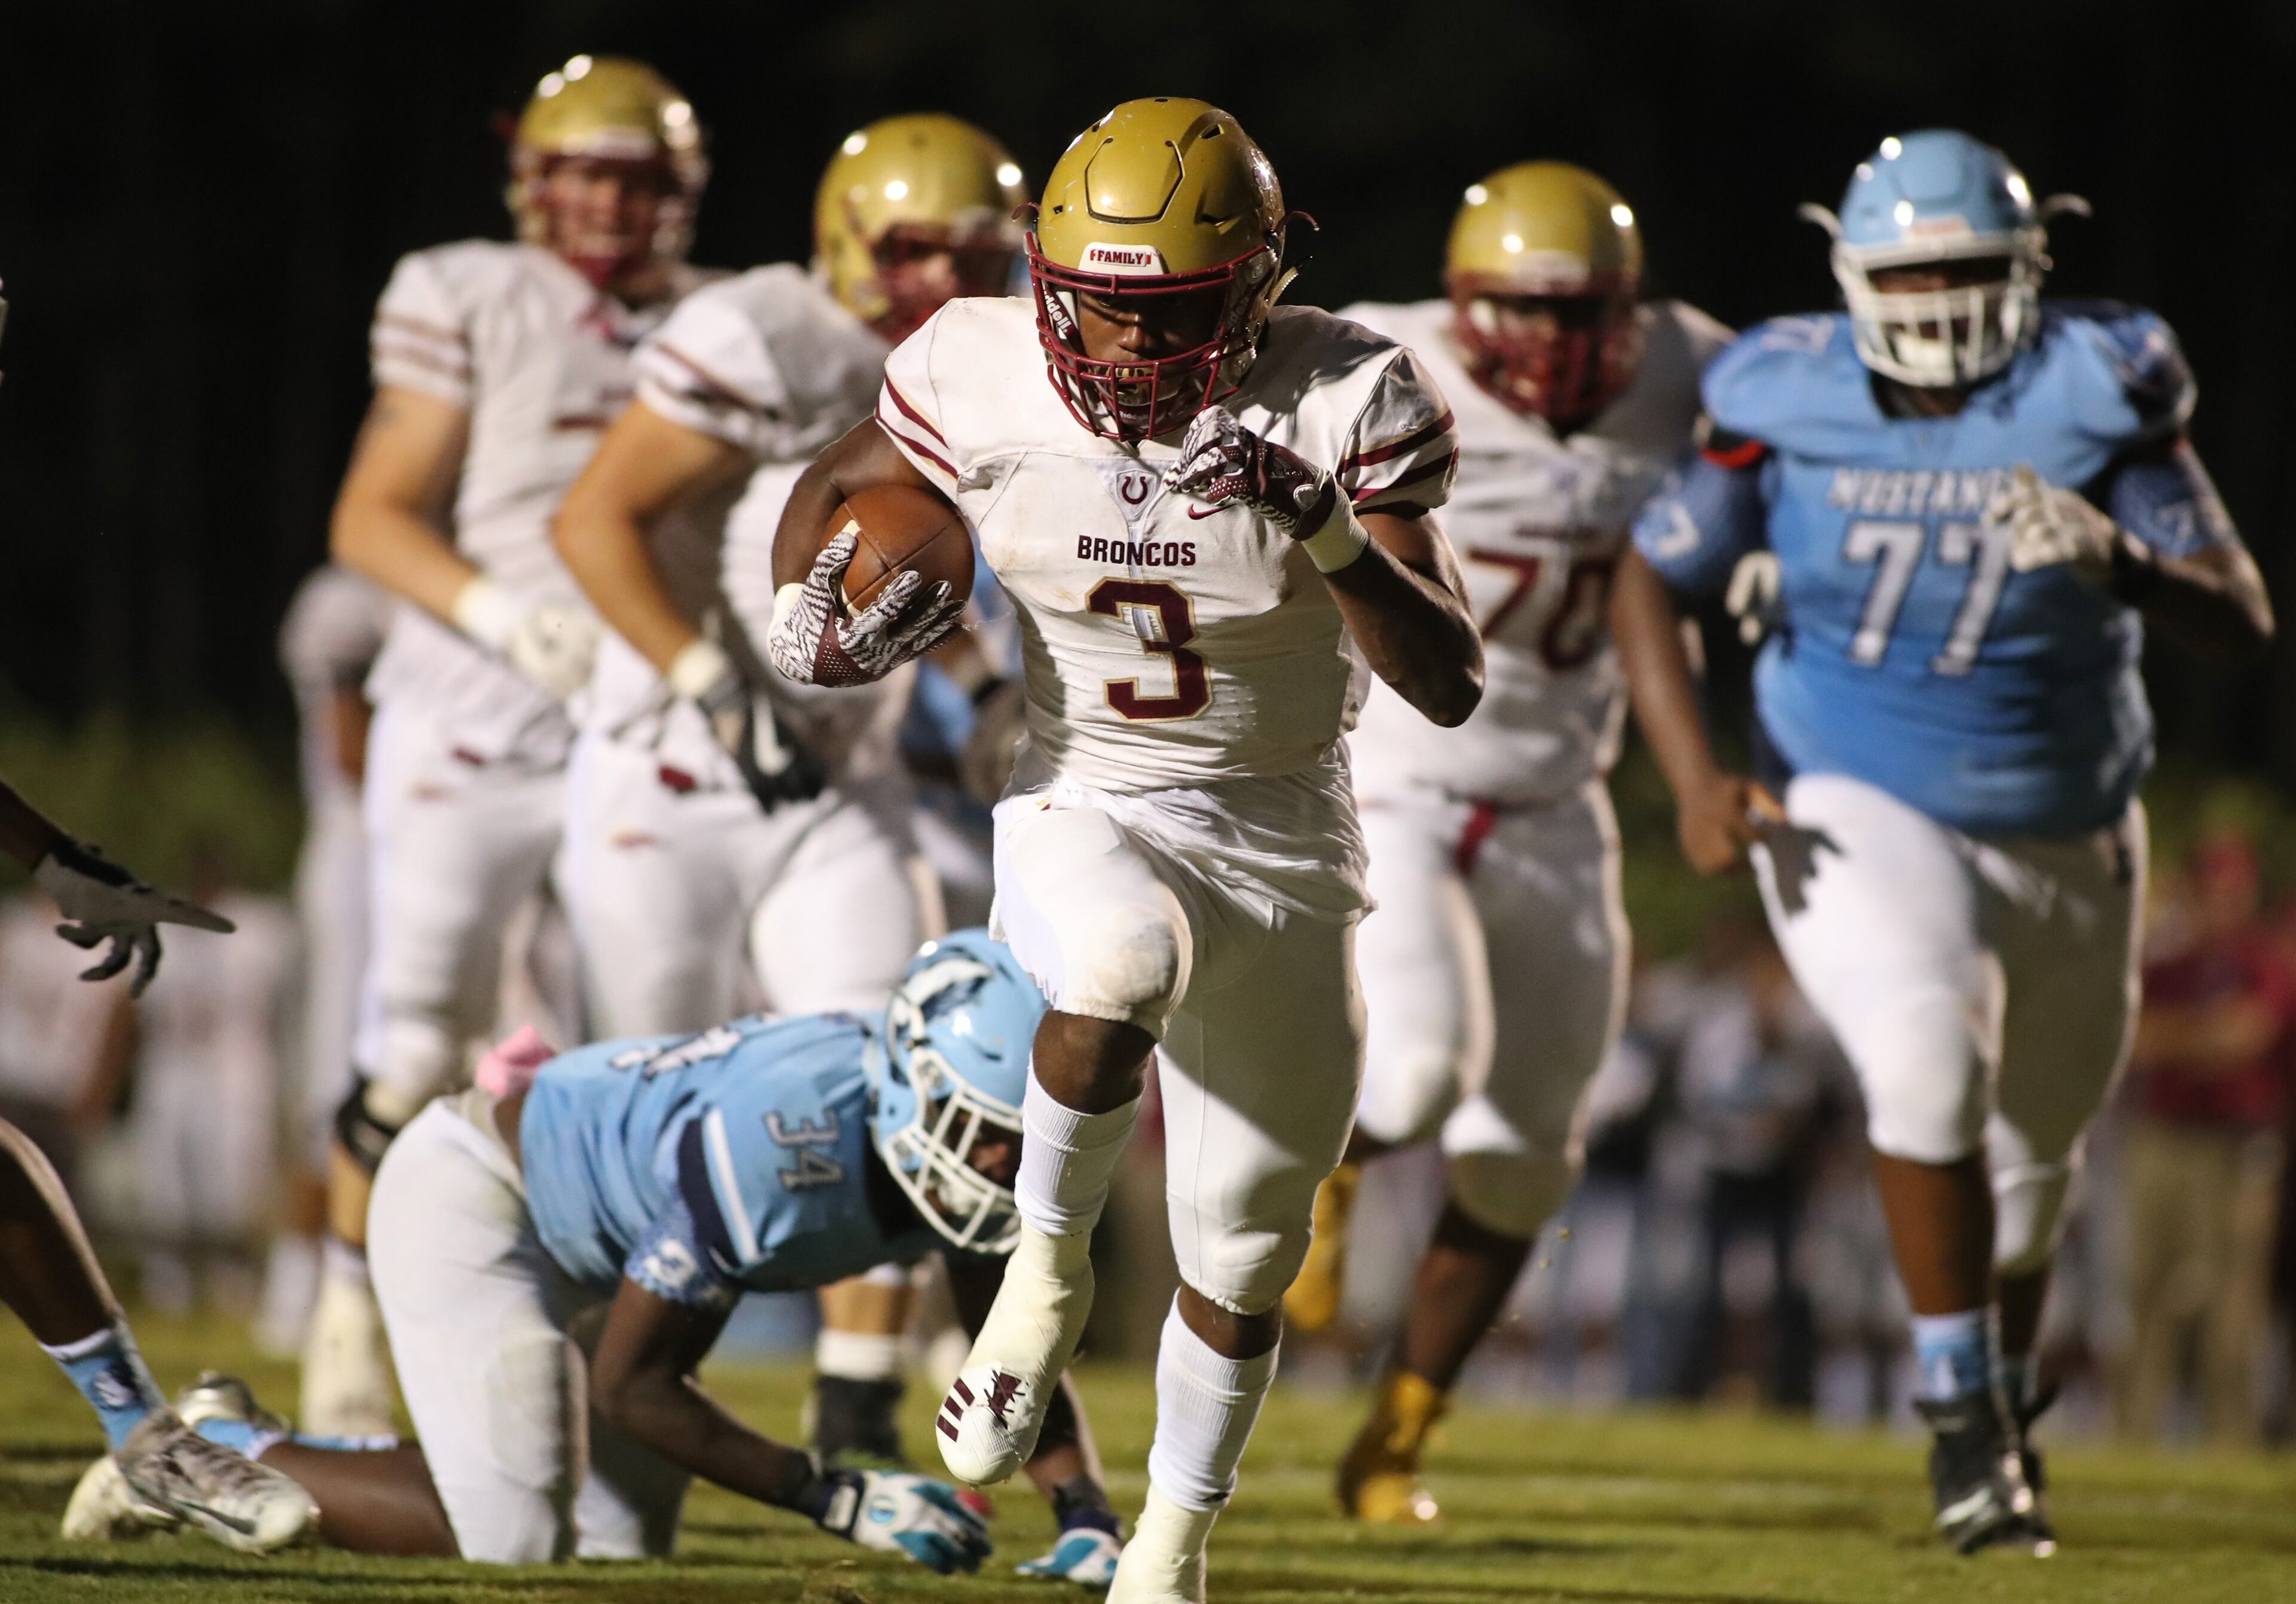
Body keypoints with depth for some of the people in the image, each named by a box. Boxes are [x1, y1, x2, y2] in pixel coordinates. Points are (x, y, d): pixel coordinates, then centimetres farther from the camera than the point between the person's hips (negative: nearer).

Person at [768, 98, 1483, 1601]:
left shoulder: (1344, 400, -17)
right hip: (1086, 814, -1)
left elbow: (1454, 684, -21)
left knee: (1243, 1254, 10)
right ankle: (1051, 1264, -13)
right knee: (1118, 970, -39)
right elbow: (836, 490, 10)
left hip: (1285, 843, 1)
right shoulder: (985, 380, -13)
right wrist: (812, 606, -11)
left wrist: (1330, 536, -36)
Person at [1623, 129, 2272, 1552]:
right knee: (1928, 1067, -28)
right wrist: (1694, 772, -16)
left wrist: (2114, 559, -39)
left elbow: (2244, 621, -20)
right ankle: (1964, 1415, -14)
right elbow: (1656, 581, -3)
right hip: (1860, 817, -2)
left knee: (2033, 1160, 17)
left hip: (2064, 833, 2)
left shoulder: (2097, 396, -15)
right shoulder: (1792, 403, -13)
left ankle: (2002, 1406, 44)